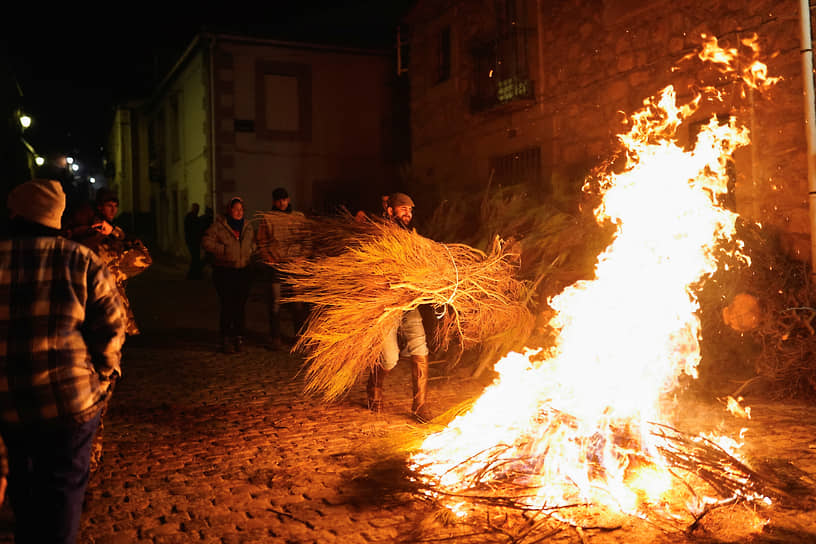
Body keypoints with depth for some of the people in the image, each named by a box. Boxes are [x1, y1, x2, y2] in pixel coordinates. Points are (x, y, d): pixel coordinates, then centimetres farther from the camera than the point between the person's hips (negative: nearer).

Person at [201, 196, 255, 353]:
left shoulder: (248, 227, 12)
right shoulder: (218, 225, -3)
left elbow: (254, 243, 26)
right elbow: (206, 242, -8)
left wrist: (250, 250, 5)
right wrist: (224, 249, -14)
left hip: (244, 271, 4)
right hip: (224, 271, -4)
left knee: (241, 306, 4)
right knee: (227, 306, -5)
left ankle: (239, 337, 13)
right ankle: (225, 340, 4)